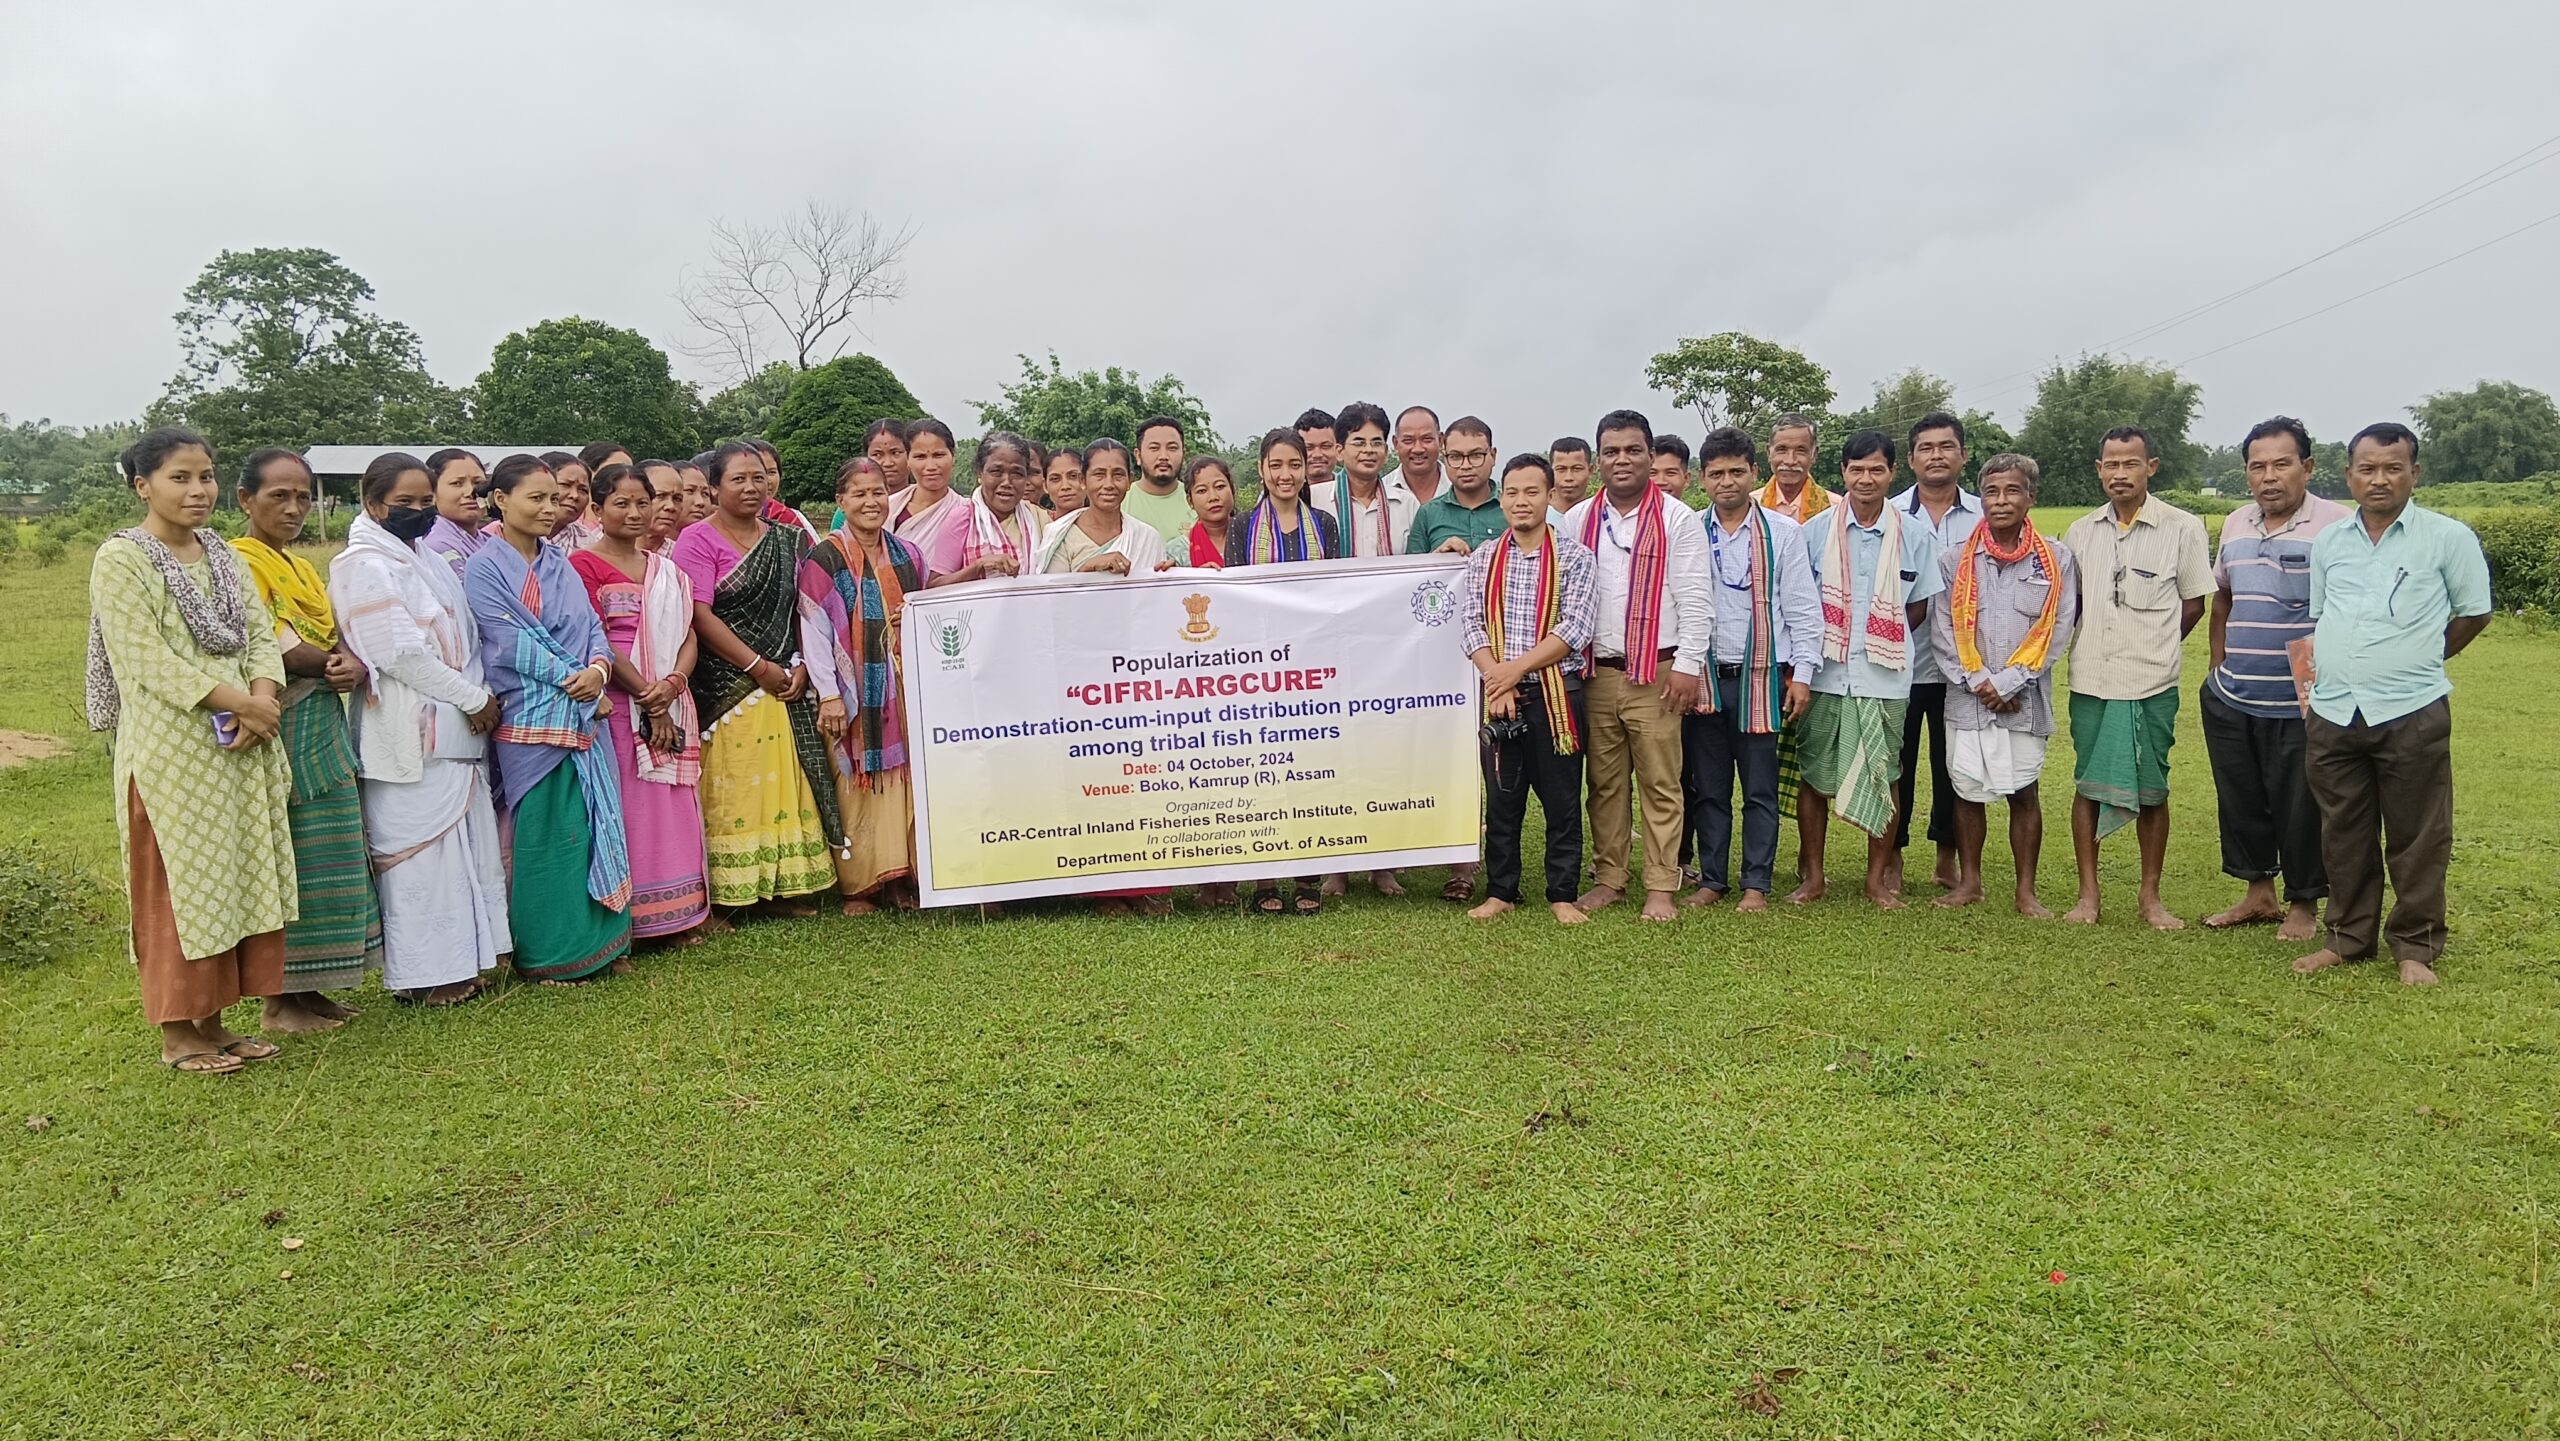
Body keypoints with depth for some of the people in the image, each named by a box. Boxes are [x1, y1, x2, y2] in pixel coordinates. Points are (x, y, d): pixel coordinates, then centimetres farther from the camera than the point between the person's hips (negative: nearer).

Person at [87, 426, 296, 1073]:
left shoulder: (222, 555, 13)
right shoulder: (121, 558, -7)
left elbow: (260, 634, 7)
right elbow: (146, 658, -15)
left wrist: (264, 698, -12)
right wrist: (238, 702, -18)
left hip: (241, 747, 6)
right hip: (170, 749, -6)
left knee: (235, 878, 9)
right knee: (176, 886, 0)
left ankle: (212, 1020, 20)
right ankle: (176, 1033, 11)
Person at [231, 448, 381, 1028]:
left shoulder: (299, 565, 19)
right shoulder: (241, 561, -9)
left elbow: (333, 636, 11)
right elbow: (280, 650, -18)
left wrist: (354, 665, -11)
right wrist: (336, 662, -3)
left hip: (324, 723, 9)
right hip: (285, 725, -9)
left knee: (326, 856, 10)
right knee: (289, 858, -5)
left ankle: (306, 988, 19)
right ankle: (280, 1001, 4)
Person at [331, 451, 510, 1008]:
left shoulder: (427, 560, 17)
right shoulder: (364, 566, -9)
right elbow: (403, 654, -17)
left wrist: (480, 698, 4)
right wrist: (475, 699, -11)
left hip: (459, 731, 8)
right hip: (411, 737, -8)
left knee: (468, 844, 11)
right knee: (420, 849, -2)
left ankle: (465, 959, 20)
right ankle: (425, 973, 7)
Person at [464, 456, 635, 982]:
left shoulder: (559, 563, 14)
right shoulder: (484, 568, -4)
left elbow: (592, 627, 8)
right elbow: (513, 643, -11)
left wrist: (599, 670, -11)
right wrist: (572, 680, -15)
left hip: (587, 716, 6)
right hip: (531, 718, -6)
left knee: (595, 824, 8)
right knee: (543, 834, -1)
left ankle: (600, 940, 18)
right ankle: (548, 954, 10)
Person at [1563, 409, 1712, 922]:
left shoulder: (1678, 520, 0)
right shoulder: (1577, 521, 11)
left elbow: (1696, 601, -3)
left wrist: (1687, 666, -10)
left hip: (1656, 674, -3)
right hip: (1596, 672, 4)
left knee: (1660, 784, -2)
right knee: (1604, 784, 9)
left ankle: (1661, 887, 5)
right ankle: (1609, 878, 19)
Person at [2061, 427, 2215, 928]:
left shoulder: (2182, 528, -1)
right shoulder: (2081, 531, 8)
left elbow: (2194, 604, 4)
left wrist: (2152, 647, 2)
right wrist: (2093, 646, 4)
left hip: (2152, 684, -2)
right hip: (2090, 681, 3)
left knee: (2151, 790, 5)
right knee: (2088, 785, 5)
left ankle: (2151, 897, 16)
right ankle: (2088, 894, 14)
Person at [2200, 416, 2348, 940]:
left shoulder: (2337, 525, -11)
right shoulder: (2235, 525, 9)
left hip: (2302, 704, -6)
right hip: (2231, 700, 6)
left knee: (2300, 808, 6)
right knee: (2240, 800, 15)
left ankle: (2304, 905, 23)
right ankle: (2259, 894, 31)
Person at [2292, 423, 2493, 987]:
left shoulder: (2448, 538, -1)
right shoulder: (2328, 541, 10)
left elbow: (2474, 613, 7)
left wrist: (2416, 662, 10)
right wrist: (2320, 670, 12)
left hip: (2412, 714, -4)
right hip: (2332, 714, 4)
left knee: (2417, 839, 3)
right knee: (2343, 835, 12)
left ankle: (2416, 949, 14)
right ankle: (2348, 938, 24)